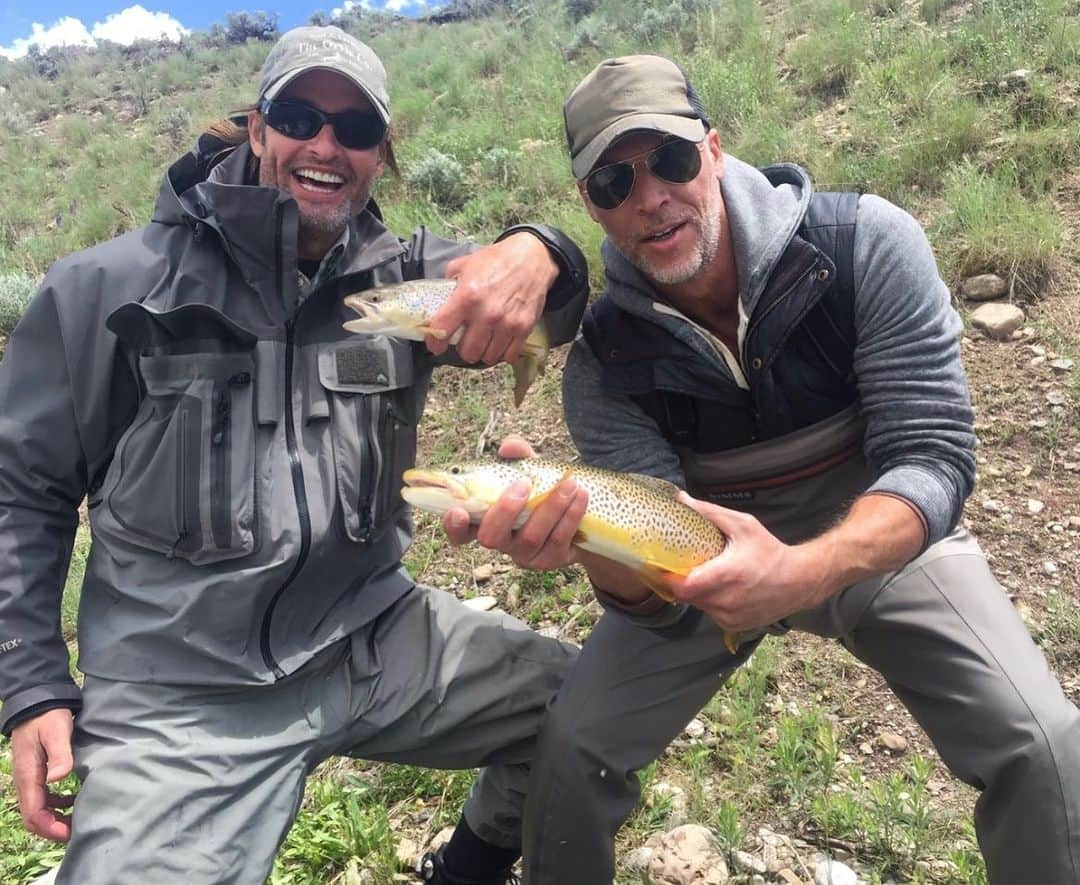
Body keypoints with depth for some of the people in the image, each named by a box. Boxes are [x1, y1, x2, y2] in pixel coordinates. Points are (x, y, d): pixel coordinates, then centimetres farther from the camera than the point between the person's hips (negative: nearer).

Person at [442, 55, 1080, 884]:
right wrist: (573, 534, -46)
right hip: (713, 556, 1)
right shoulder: (602, 355, -19)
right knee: (574, 745, -6)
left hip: (883, 540, 0)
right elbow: (646, 584, -21)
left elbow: (936, 459, -24)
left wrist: (804, 573, -44)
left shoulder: (869, 244, -23)